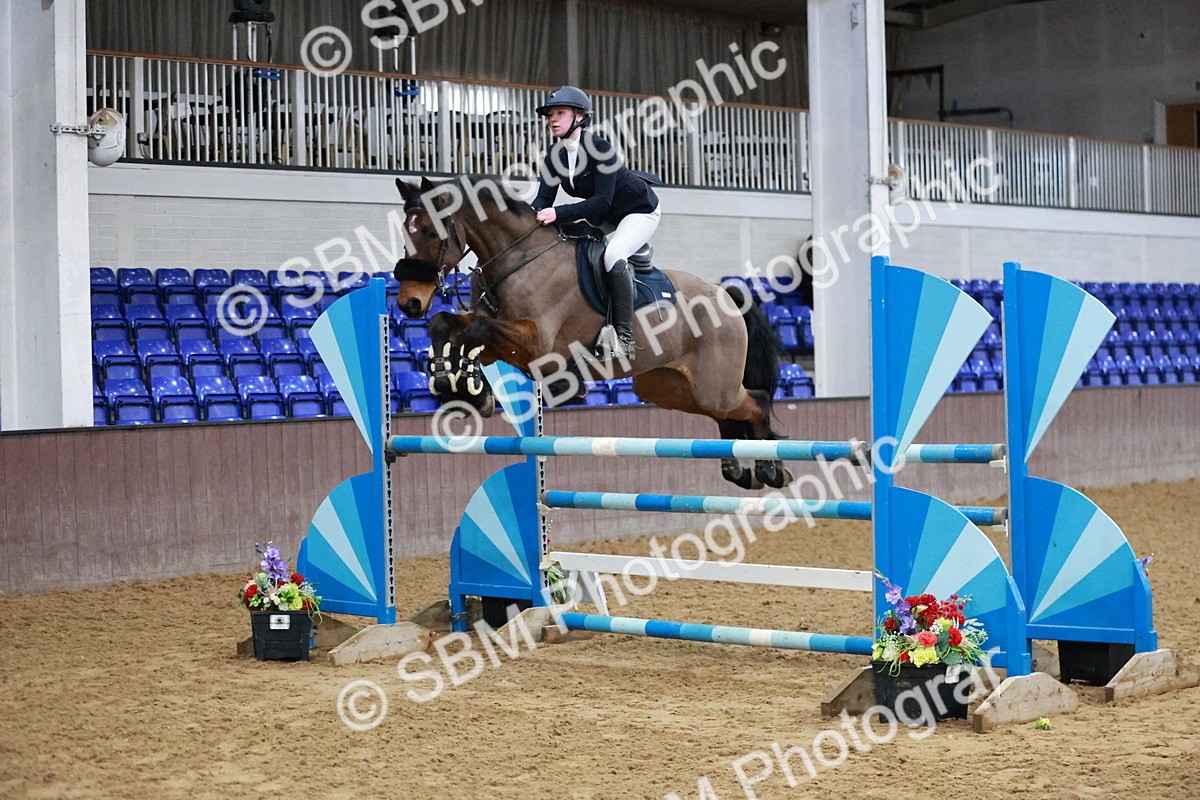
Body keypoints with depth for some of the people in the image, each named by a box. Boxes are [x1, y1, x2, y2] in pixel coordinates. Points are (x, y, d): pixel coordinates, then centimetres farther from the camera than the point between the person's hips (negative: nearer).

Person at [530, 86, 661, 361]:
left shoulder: (600, 148, -29)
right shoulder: (555, 156, -8)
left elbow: (602, 201, -36)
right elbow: (544, 198, -12)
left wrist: (558, 213, -46)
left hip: (639, 210, -9)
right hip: (604, 217, 9)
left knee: (613, 254, -33)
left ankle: (624, 338, -32)